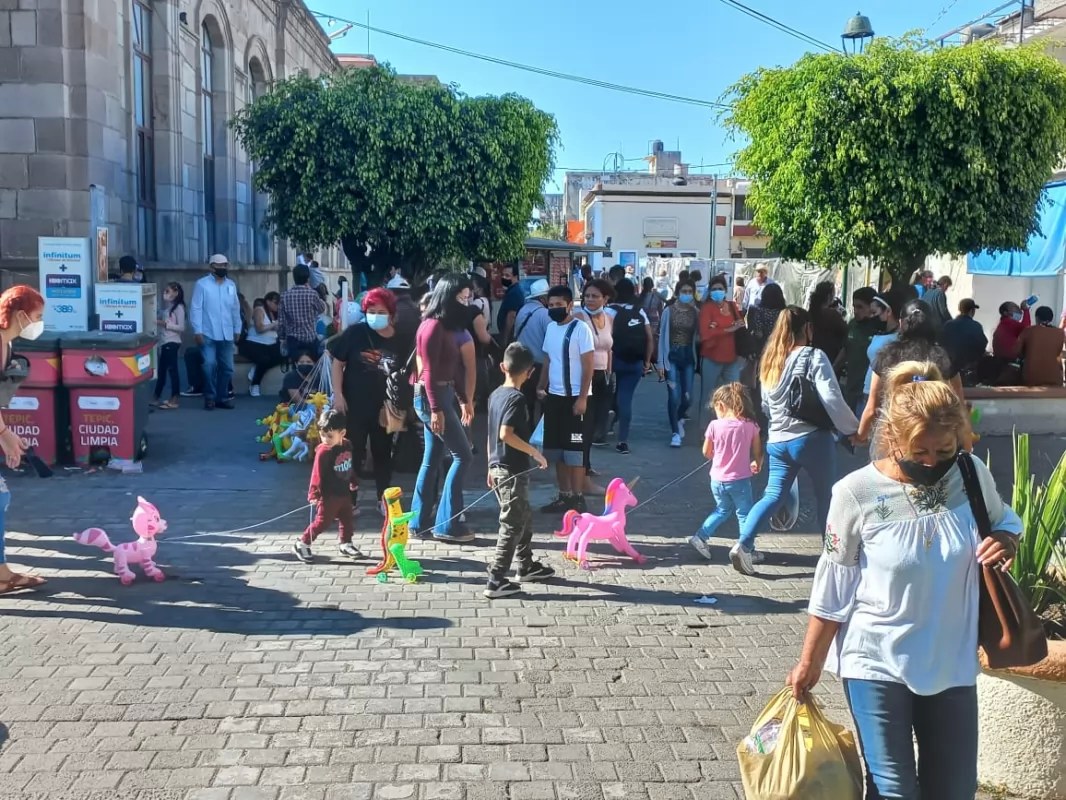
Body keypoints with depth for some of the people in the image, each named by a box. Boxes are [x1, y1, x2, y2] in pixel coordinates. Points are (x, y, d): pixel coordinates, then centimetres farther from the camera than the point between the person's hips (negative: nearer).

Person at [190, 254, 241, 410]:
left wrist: (237, 329, 14)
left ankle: (222, 397, 18)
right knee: (210, 365, -12)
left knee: (227, 367, 7)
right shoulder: (202, 284, -3)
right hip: (208, 334, -5)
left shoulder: (231, 285, 12)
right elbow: (196, 308, -6)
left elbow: (236, 309, 16)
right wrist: (197, 331, -12)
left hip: (227, 334, 5)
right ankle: (210, 397, 2)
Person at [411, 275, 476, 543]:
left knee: (432, 461, 11)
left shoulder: (446, 327, 13)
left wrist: (464, 399, 19)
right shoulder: (433, 326, -15)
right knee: (462, 456, -6)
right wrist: (435, 409, -22)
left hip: (444, 395, 9)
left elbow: (453, 368, 18)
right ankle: (447, 525, -2)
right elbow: (429, 371, -19)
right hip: (432, 398, -9)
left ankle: (420, 523, 16)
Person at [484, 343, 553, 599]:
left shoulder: (495, 395, 9)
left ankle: (527, 566, 34)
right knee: (512, 525, -3)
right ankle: (496, 581, -2)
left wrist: (491, 467, 21)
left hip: (499, 467, 9)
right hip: (513, 470, -9)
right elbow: (505, 434, -26)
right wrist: (534, 452, -18)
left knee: (525, 517, 22)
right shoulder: (517, 398, -17)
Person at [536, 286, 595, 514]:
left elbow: (588, 366, -13)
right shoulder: (551, 328, 10)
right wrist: (541, 387, 5)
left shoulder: (581, 328, -11)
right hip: (554, 396, 7)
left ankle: (577, 498, 5)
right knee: (556, 449, 11)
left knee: (574, 449, -2)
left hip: (575, 397, -7)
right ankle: (564, 495, 20)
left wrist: (582, 398, -17)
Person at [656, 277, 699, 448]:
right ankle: (675, 432, 5)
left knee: (687, 397, 3)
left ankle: (679, 418, 35)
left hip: (688, 356, 3)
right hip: (672, 355, -3)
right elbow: (662, 336, -2)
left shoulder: (696, 312, 3)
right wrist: (660, 362, -4)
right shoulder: (669, 311, -3)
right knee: (674, 396, -9)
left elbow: (697, 336, 7)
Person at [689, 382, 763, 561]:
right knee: (744, 514, 12)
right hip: (740, 479, -2)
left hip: (717, 479, 2)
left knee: (722, 509, 25)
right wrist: (757, 465, 23)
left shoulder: (715, 426, -8)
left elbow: (706, 453, 2)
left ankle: (700, 537, 21)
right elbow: (757, 453, 2)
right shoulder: (750, 426, -8)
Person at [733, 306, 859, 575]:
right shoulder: (813, 356, -9)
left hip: (777, 440, 6)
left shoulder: (770, 360, 11)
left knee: (773, 495, 8)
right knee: (827, 497, 10)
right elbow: (832, 399, -16)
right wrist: (853, 429, -6)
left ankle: (743, 544, -8)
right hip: (812, 438, -5)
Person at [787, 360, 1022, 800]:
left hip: (952, 661, 4)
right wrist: (809, 662, -2)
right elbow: (832, 588, -8)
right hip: (876, 663, -4)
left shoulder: (973, 475, -7)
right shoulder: (857, 492, -17)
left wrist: (1006, 540, -11)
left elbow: (1004, 519, 14)